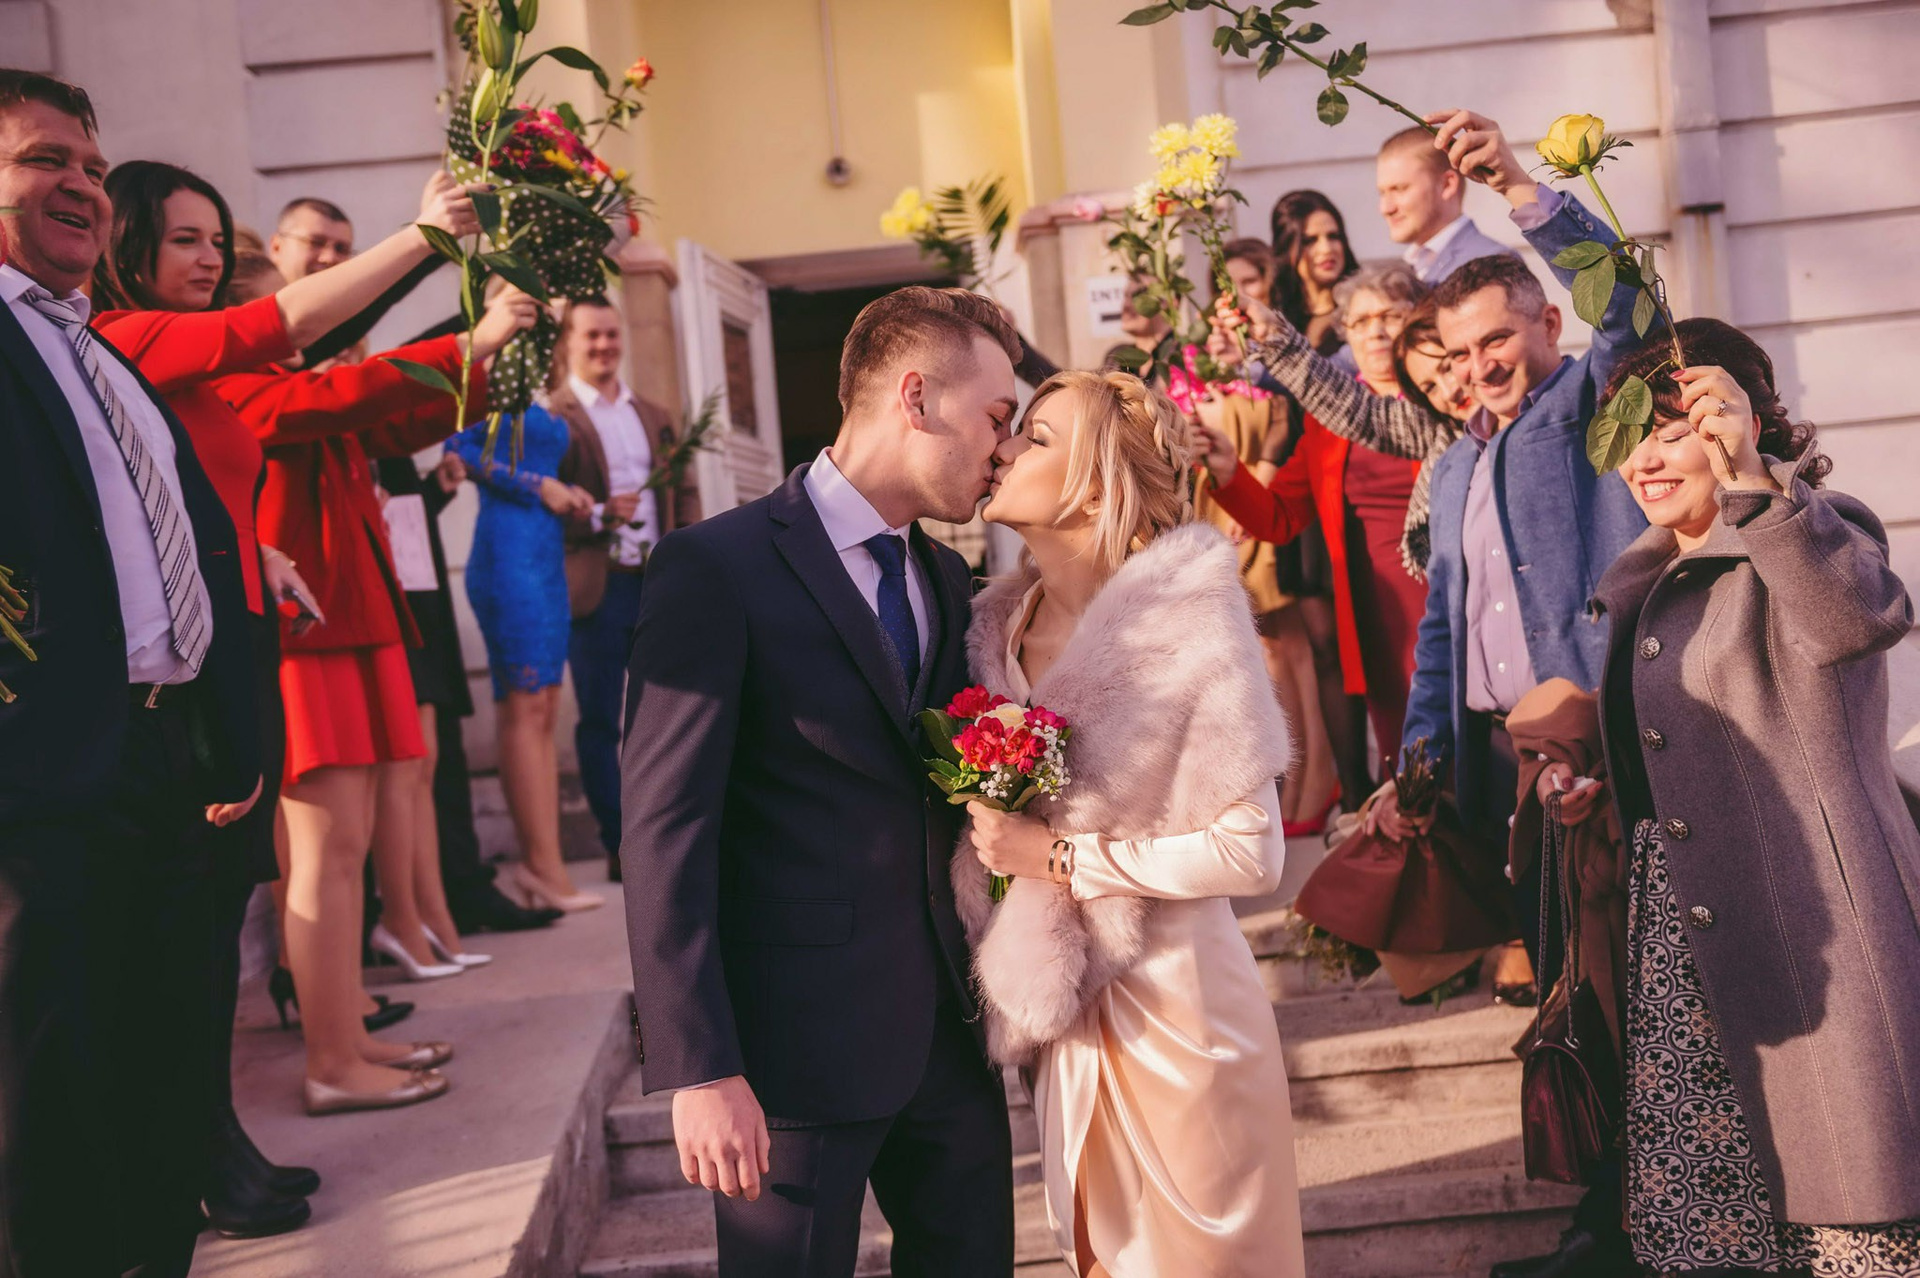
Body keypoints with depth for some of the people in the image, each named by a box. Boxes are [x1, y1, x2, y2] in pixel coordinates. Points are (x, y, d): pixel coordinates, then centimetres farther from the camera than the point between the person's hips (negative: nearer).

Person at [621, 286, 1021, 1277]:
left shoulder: (945, 579, 11)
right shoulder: (718, 566, -12)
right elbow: (663, 832, -16)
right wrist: (698, 1069, -19)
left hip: (948, 1029, 7)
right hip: (802, 1041, -7)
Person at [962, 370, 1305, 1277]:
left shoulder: (1186, 626, -14)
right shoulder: (1002, 628, 3)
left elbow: (1250, 853, -17)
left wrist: (1061, 859, -18)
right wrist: (996, 839, -3)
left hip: (1171, 1007, -5)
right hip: (1061, 1009, 6)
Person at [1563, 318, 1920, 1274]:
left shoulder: (1810, 532, -8)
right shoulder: (1649, 579, 15)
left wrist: (1750, 481, -42)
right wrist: (1592, 780, 9)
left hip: (1807, 932, -7)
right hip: (1681, 935, 7)